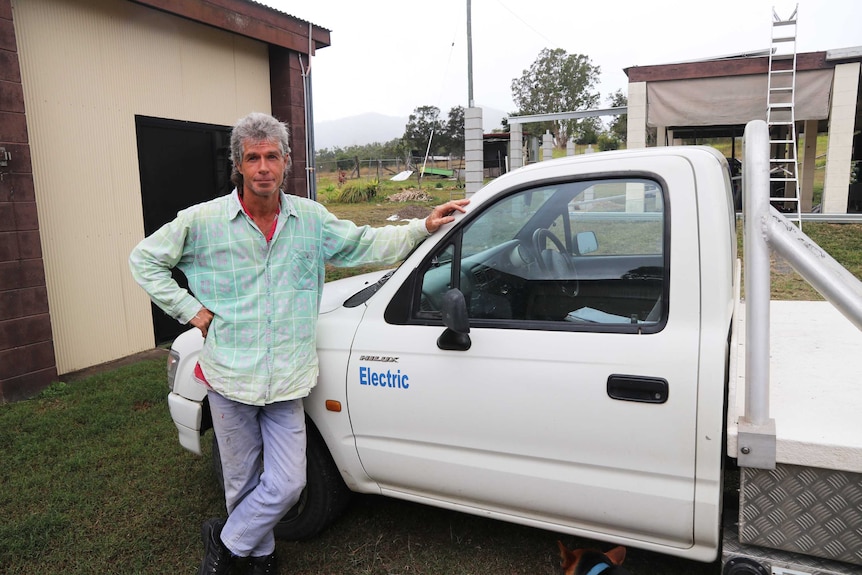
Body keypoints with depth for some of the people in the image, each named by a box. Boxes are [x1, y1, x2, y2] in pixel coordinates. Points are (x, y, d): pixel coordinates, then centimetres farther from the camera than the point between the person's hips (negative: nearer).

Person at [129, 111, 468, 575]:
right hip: (230, 377, -1)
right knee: (242, 483, 13)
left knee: (286, 484, 1)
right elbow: (144, 259, 6)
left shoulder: (311, 218, 2)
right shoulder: (203, 220, -4)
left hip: (286, 381, 2)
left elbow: (365, 244, 11)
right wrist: (190, 310, -3)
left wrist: (423, 228, 2)